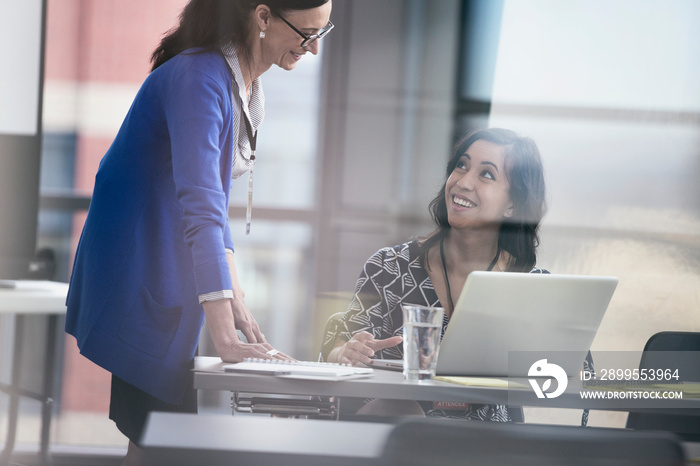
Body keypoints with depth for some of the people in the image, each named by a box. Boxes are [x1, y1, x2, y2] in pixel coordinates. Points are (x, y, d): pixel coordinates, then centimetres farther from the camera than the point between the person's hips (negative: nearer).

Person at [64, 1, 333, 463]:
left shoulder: (246, 85, 8)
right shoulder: (199, 79, -23)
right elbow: (200, 208, -32)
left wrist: (236, 301, 10)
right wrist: (227, 340, -37)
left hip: (170, 278, 10)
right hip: (137, 282, -10)